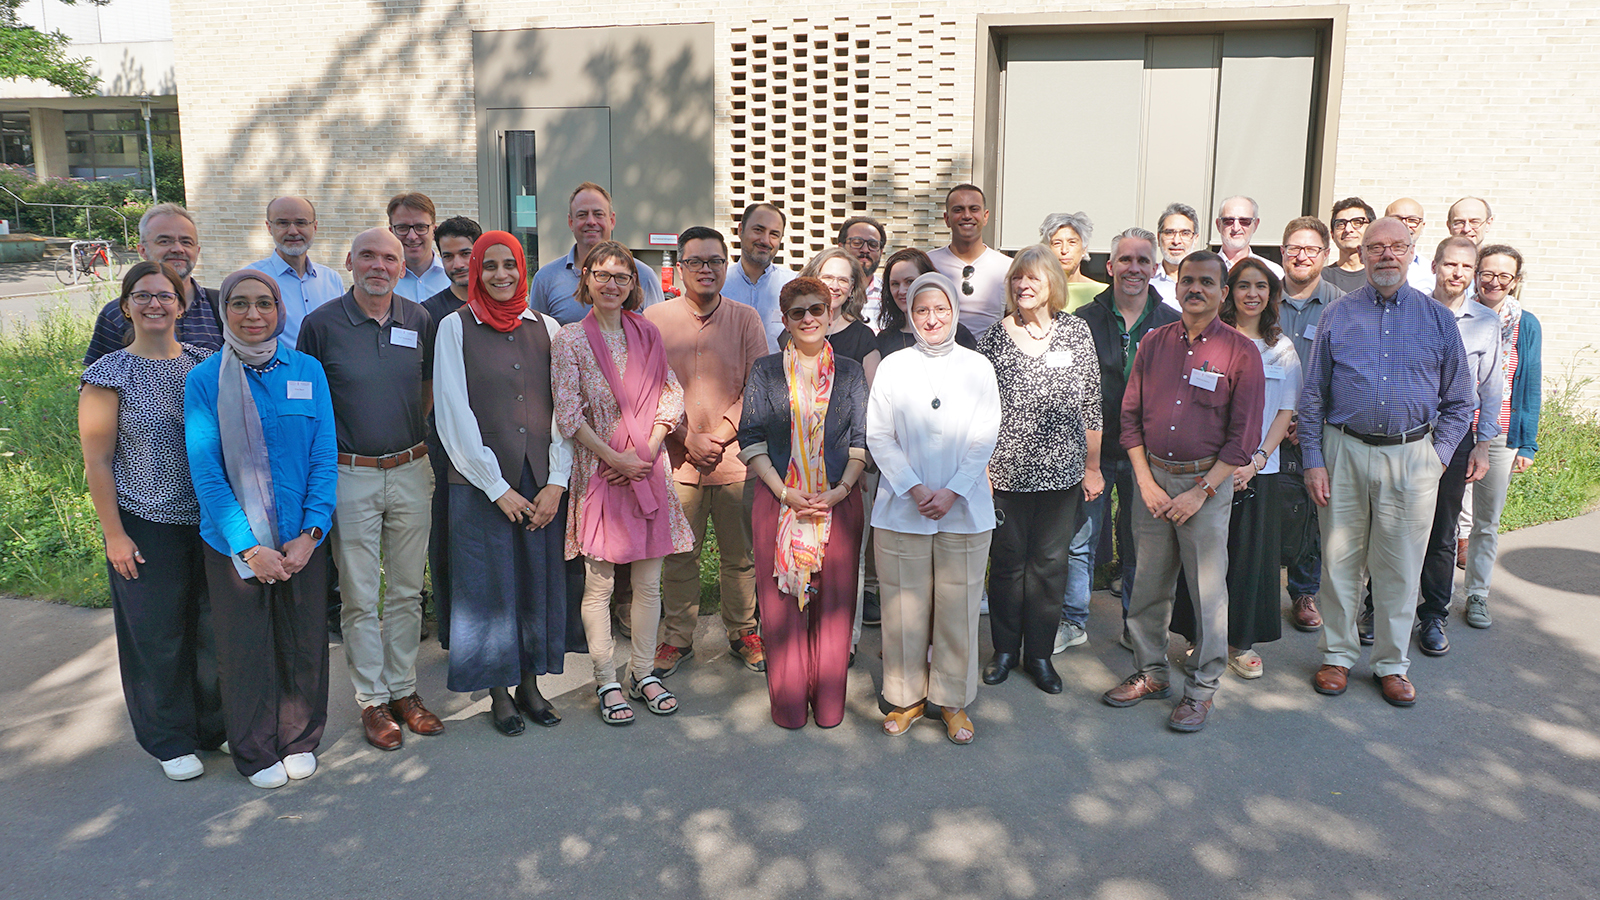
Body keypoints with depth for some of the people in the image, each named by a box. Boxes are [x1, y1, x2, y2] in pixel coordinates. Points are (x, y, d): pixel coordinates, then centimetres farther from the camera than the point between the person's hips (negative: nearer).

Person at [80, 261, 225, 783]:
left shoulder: (204, 364, 4)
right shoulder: (109, 375, -7)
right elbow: (97, 461, -6)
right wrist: (114, 534, -9)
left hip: (210, 521, 3)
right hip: (146, 527, -3)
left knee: (214, 630, 11)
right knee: (158, 637, 9)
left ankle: (215, 726, 32)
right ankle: (170, 741, 27)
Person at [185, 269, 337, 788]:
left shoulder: (307, 371, -1)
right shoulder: (205, 380, -5)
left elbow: (324, 459, -1)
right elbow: (205, 472, -8)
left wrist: (310, 534, -11)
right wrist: (249, 547, -15)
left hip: (303, 538, 1)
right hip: (234, 542, -1)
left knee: (304, 643, 12)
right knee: (245, 647, 10)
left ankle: (300, 740, 34)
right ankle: (255, 752, 31)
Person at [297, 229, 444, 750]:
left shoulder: (419, 321, 4)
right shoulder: (321, 324, -4)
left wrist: (411, 435, 11)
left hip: (411, 471, 3)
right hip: (349, 475, -3)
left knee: (407, 590, 11)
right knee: (360, 595, 4)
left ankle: (403, 690, 23)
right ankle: (372, 699, 17)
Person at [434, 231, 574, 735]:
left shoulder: (546, 328, 7)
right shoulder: (456, 328, -1)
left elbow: (562, 409, 4)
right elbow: (454, 417, -6)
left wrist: (557, 482, -6)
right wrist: (499, 488, -9)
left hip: (542, 481, 3)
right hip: (481, 481, -2)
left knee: (540, 580, 8)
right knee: (489, 583, 4)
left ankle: (530, 683, 24)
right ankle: (499, 692, 20)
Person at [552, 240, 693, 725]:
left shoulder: (647, 334, 8)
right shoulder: (570, 340, -3)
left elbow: (672, 395, 7)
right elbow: (568, 416, -8)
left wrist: (647, 450, -6)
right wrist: (619, 460, -11)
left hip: (648, 469, 3)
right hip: (599, 471, -3)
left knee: (649, 581, 9)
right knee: (599, 583, 2)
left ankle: (643, 673, 23)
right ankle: (607, 682, 15)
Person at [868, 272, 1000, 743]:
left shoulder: (978, 367, 5)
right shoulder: (892, 367, 5)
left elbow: (984, 439, 1)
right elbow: (878, 436, 0)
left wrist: (951, 492, -10)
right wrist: (914, 488, -11)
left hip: (964, 508, 0)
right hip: (902, 508, 0)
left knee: (958, 607, 4)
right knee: (904, 606, 4)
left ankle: (953, 700, 20)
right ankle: (907, 696, 21)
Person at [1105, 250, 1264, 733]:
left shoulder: (1241, 351, -4)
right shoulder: (1153, 343, 7)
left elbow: (1244, 435, -6)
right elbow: (1131, 414, 9)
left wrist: (1201, 490, -11)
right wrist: (1145, 479, -1)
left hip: (1208, 481, -3)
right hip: (1152, 478, 3)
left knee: (1207, 589, 3)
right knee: (1148, 583, 10)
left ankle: (1201, 688, 17)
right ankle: (1151, 673, 27)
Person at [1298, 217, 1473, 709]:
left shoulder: (1438, 319, 6)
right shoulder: (1337, 315, 5)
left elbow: (1458, 401, 11)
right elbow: (1312, 395, 6)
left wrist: (1438, 456, 0)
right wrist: (1313, 460, 0)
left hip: (1411, 456, 0)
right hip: (1344, 451, 0)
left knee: (1399, 566, 6)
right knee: (1339, 558, 6)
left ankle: (1392, 663, 21)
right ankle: (1337, 655, 21)